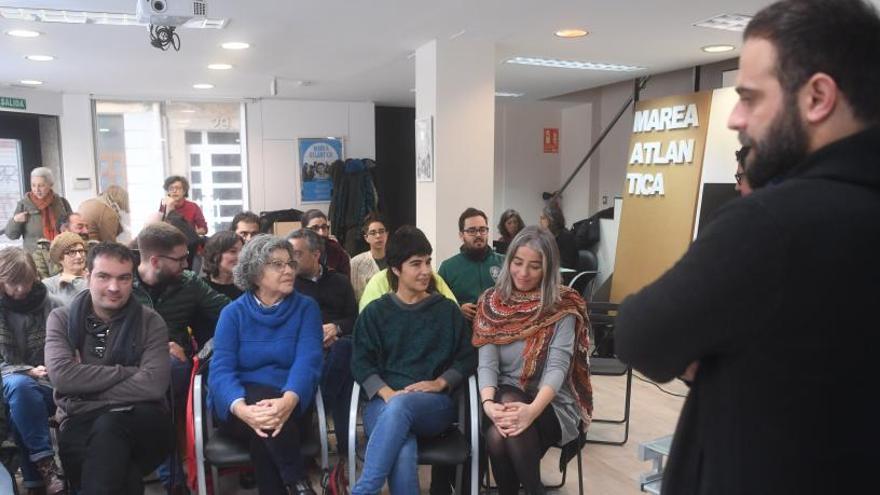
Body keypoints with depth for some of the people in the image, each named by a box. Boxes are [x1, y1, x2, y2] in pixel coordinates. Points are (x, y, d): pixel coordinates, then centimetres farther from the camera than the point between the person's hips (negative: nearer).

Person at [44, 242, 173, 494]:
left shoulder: (150, 322, 3)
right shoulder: (62, 319, 8)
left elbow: (153, 385, -12)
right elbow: (61, 375, -10)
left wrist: (86, 384, -10)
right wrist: (127, 372, -10)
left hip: (141, 422, 1)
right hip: (81, 422, -1)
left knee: (108, 428, -33)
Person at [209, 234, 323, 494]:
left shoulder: (306, 307, 1)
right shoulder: (233, 312, 1)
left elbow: (308, 361, -15)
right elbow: (221, 369, -12)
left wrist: (288, 401, -38)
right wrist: (241, 408, -35)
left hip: (290, 405, 0)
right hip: (241, 404, 1)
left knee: (267, 430, -33)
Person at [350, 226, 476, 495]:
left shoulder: (447, 310, 14)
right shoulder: (375, 312, 12)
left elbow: (468, 357, 12)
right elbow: (361, 362, 4)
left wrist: (439, 383, -7)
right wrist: (387, 393, -14)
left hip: (435, 404, 0)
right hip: (384, 401, 0)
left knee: (401, 405, -38)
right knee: (403, 451, -36)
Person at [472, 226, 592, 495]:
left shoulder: (563, 306, -7)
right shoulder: (492, 302, 1)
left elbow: (557, 367, -16)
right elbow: (487, 362, -6)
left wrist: (532, 410, -33)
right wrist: (488, 402, -26)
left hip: (551, 403, -2)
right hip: (507, 395, 3)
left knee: (499, 437, -31)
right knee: (497, 437, -31)